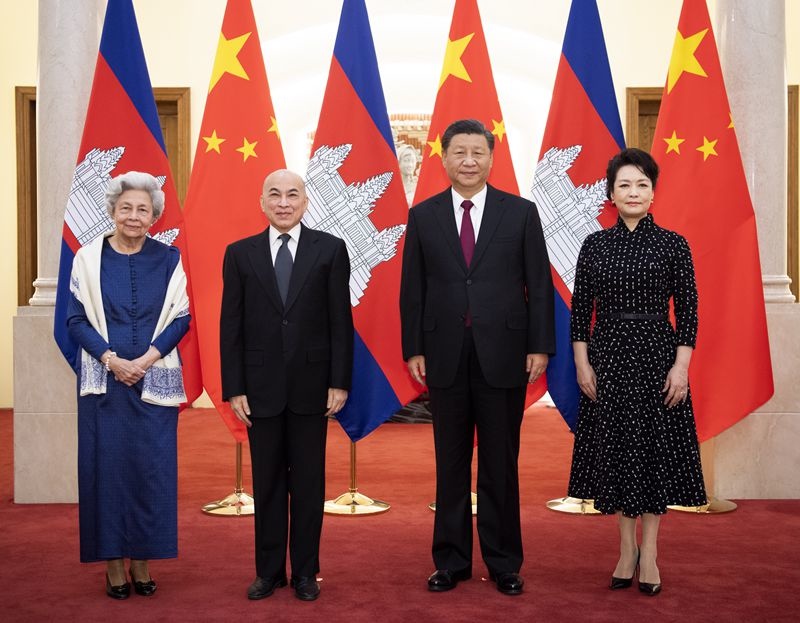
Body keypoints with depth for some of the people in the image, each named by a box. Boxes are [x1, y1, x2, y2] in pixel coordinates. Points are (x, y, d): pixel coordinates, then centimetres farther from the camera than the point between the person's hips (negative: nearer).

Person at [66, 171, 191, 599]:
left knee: (151, 466, 2)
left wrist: (146, 359, -12)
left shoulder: (168, 260, 3)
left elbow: (181, 318, 1)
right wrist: (111, 359, -12)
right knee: (106, 464, 1)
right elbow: (75, 319, 0)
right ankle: (113, 562, 12)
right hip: (103, 379, 0)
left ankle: (142, 560, 15)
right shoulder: (89, 258, 1)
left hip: (155, 380, 1)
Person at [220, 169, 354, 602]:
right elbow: (230, 327, 3)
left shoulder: (330, 249, 1)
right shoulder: (240, 254, 4)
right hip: (261, 387, 1)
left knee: (309, 482, 7)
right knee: (267, 483, 9)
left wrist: (340, 382, -6)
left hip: (311, 385, -1)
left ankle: (305, 571, 19)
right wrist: (234, 388, -2)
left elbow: (341, 321, -1)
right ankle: (269, 570, 20)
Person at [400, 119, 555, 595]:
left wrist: (540, 347, -4)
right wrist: (413, 349, 1)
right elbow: (413, 290, 6)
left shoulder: (521, 212, 2)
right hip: (446, 357, 1)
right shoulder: (423, 216, 5)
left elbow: (539, 285, 1)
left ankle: (503, 563, 19)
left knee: (501, 465, 7)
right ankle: (452, 561, 21)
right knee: (451, 465, 9)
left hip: (504, 355, -1)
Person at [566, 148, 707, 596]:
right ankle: (627, 549, 20)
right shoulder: (595, 245, 3)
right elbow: (580, 309, 4)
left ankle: (649, 552, 14)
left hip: (657, 353, -2)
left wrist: (681, 366, -10)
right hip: (609, 356, 2)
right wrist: (582, 364, -2)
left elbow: (688, 311, -3)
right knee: (616, 449, 6)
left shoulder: (673, 245, -2)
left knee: (656, 449, 3)